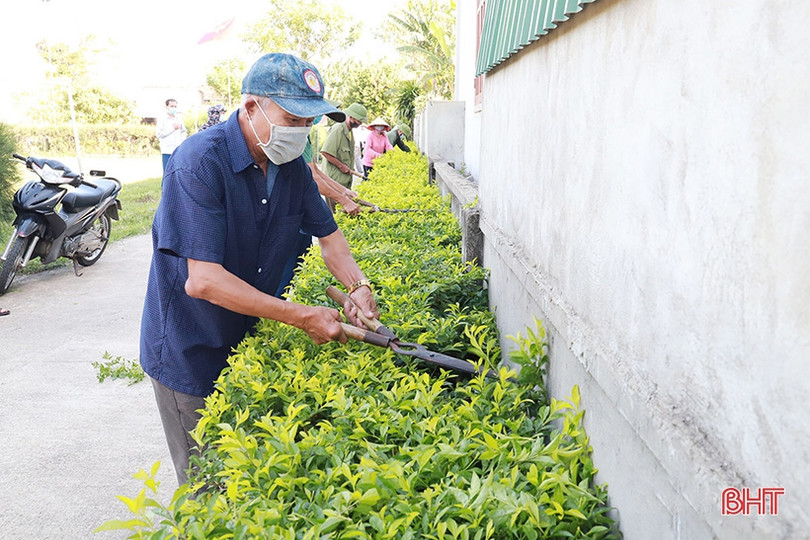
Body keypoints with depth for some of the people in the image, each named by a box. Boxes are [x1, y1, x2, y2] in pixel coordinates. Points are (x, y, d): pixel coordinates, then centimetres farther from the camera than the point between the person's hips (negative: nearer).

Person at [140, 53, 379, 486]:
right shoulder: (200, 162, -26)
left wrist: (358, 286, -13)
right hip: (189, 353, -6)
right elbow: (203, 280, -31)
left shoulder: (291, 165, -3)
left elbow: (328, 234, 7)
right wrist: (303, 317, -30)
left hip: (247, 340, 6)